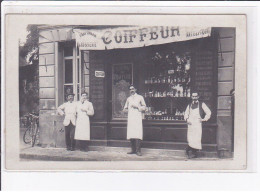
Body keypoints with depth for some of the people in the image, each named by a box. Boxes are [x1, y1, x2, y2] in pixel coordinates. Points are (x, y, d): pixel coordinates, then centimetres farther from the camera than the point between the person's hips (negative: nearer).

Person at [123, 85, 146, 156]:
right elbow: (125, 109, 27)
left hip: (137, 117, -4)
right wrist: (128, 109, 5)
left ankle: (138, 150, -14)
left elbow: (144, 107, 7)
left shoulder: (140, 97, 11)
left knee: (137, 134, -14)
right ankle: (133, 150, 6)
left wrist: (137, 106, -8)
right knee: (130, 134, -1)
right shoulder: (128, 99, 22)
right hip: (130, 118, 4)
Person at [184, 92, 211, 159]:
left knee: (197, 138, -9)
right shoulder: (189, 105, 18)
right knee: (190, 138, -3)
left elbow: (208, 112, 10)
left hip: (198, 123, -3)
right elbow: (186, 114, 25)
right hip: (190, 123, 3)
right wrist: (187, 119, 6)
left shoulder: (202, 104, 8)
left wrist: (204, 119, 0)